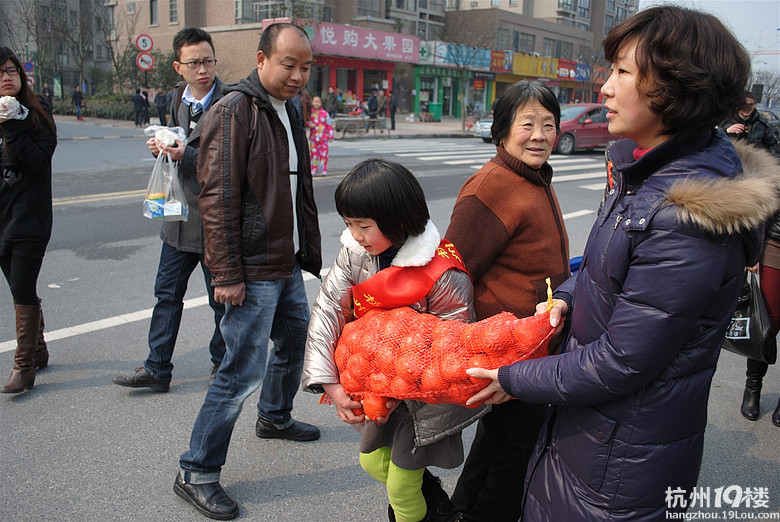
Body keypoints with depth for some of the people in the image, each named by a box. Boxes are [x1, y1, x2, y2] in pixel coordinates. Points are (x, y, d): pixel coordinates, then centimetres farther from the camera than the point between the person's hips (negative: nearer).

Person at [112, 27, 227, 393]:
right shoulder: (179, 100, 10)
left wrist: (186, 154, -27)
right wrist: (161, 148, -2)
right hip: (179, 215, 7)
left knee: (222, 300, 8)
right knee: (167, 293, 12)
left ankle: (222, 363, 29)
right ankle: (157, 369, 24)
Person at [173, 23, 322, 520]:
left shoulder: (289, 111, 13)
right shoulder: (235, 110, -15)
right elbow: (218, 196, -20)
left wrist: (309, 252, 19)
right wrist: (227, 274, -22)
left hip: (288, 264, 9)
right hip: (252, 270, -9)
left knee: (296, 340, 22)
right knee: (244, 371, -5)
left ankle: (275, 417, 47)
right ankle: (197, 473, 9)